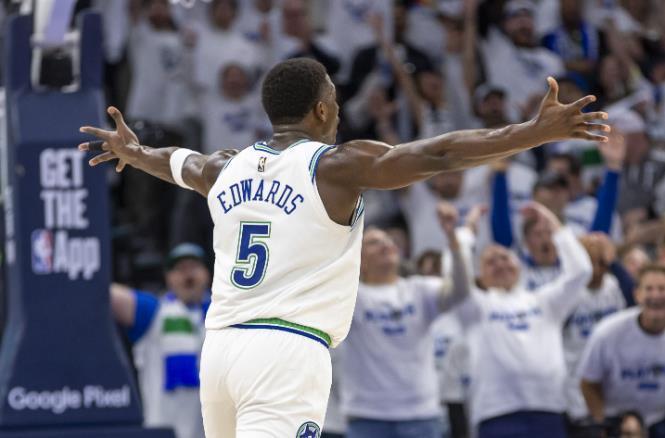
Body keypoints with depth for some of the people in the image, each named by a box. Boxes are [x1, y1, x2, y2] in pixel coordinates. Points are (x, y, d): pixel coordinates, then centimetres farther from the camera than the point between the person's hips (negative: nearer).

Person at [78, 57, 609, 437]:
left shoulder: (226, 169, 15)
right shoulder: (334, 166, -4)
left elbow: (177, 161, 38)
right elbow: (439, 154, -12)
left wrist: (132, 151, 61)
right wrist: (540, 131, -15)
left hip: (221, 345, 7)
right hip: (289, 350, -7)